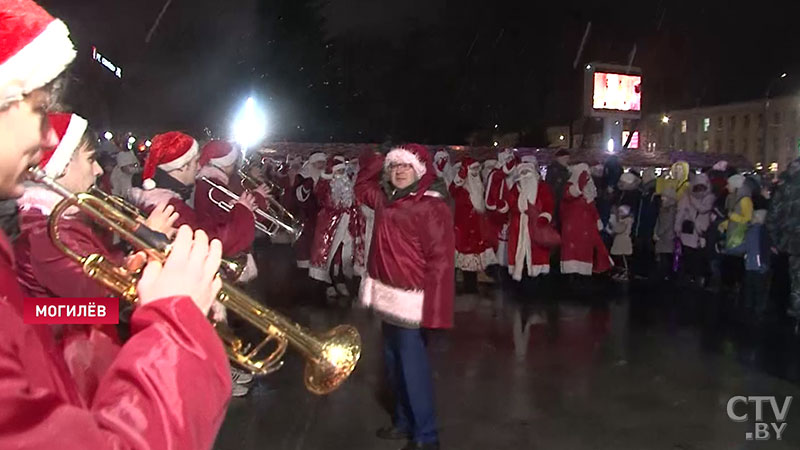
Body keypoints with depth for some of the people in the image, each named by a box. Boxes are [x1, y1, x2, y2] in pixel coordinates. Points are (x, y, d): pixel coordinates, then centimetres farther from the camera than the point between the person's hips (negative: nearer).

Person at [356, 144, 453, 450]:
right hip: (389, 296, 9)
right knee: (394, 361, 18)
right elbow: (361, 187, 31)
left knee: (412, 364, -3)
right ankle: (404, 421, 35)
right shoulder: (386, 198, 9)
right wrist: (375, 163, 13)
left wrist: (434, 308, -24)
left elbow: (441, 259, -20)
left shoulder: (431, 207, -16)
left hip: (411, 299, -8)